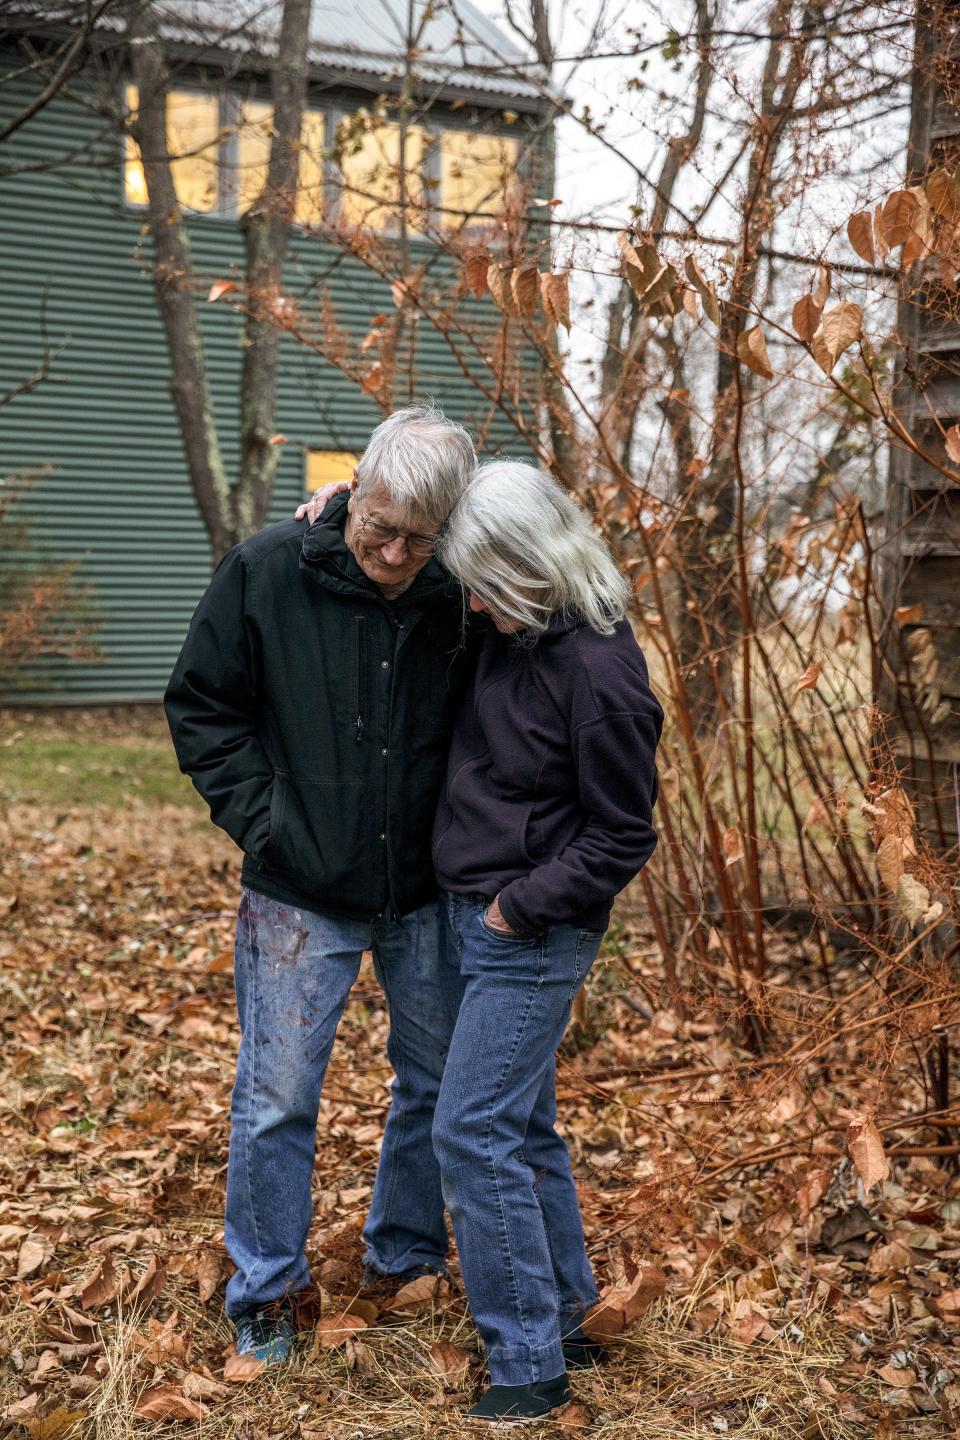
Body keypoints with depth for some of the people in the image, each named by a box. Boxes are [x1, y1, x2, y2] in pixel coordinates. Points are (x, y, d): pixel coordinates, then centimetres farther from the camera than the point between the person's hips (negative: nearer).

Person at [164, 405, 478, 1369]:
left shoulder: (457, 601, -7)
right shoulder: (265, 572, -12)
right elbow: (202, 708, -4)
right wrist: (262, 821, -11)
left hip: (426, 896, 3)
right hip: (301, 896, -2)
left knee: (439, 1083, 16)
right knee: (277, 1101, 6)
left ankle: (406, 1256, 39)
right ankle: (263, 1292, 26)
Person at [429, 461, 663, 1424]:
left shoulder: (601, 676, -21)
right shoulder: (507, 631, 3)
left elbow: (622, 839, -16)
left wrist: (521, 907, -16)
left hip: (533, 938, -8)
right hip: (467, 917, 9)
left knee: (474, 1134, -8)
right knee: (521, 1127, 16)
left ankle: (529, 1365, 4)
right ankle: (563, 1315, 31)